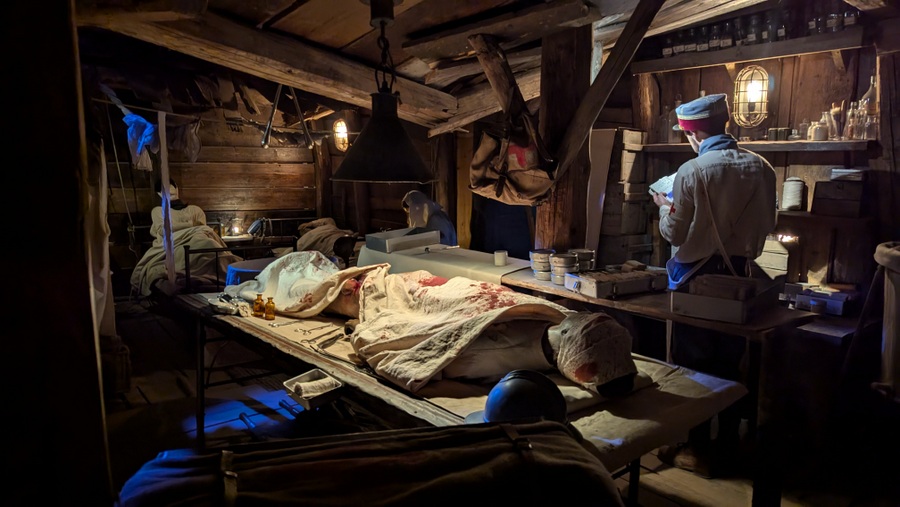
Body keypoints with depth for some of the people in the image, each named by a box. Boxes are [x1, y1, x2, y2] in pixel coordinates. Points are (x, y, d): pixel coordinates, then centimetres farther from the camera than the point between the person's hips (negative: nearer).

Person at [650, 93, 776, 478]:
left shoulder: (692, 171, -16)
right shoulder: (760, 168, -1)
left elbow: (674, 233, -10)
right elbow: (766, 225, 8)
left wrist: (665, 206, 8)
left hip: (698, 276, -5)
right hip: (738, 274, 5)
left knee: (693, 362, 7)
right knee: (730, 363, 15)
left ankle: (698, 450, 16)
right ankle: (727, 447, 26)